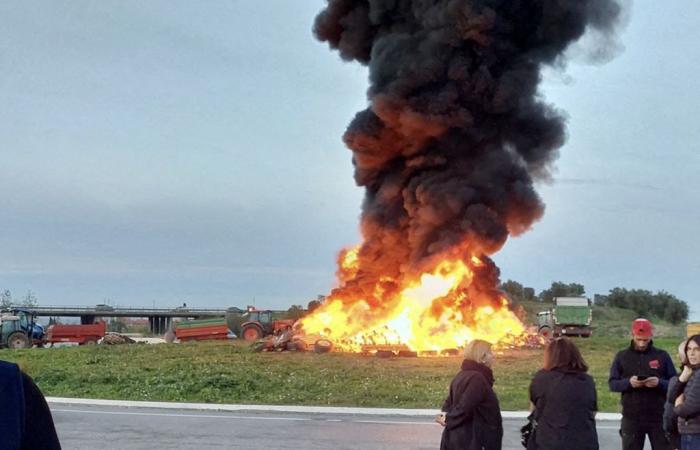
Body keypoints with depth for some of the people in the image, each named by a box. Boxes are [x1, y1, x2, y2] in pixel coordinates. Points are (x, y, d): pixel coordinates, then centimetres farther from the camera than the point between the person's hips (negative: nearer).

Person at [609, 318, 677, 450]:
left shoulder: (662, 356, 5)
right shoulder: (622, 356, 5)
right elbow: (612, 383, 2)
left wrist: (659, 383, -18)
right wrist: (628, 382, -18)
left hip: (659, 417, 0)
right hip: (631, 418, 0)